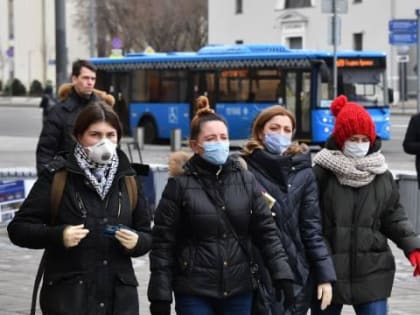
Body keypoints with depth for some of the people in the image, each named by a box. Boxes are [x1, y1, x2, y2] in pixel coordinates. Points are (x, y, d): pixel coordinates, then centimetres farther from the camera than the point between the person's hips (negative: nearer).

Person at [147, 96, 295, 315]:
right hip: (194, 293, -3)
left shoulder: (245, 181, 5)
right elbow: (163, 244, -4)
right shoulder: (180, 185, -4)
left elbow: (266, 231, 7)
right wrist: (160, 296, -7)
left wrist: (282, 274, -4)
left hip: (238, 290, 3)